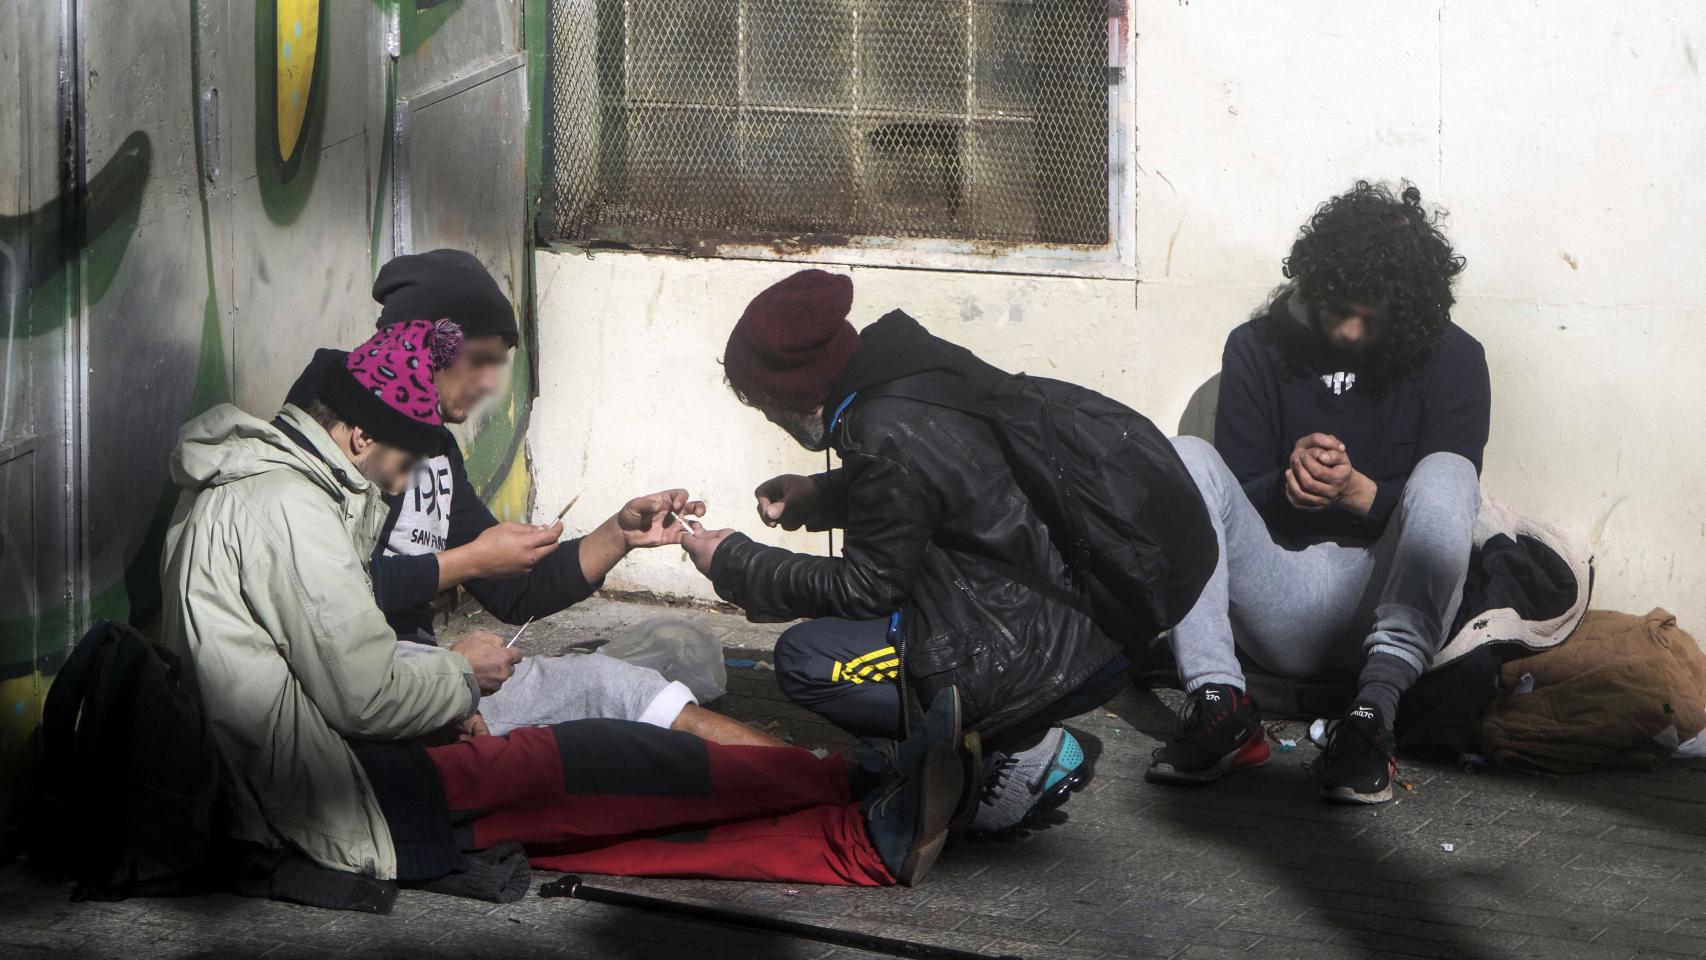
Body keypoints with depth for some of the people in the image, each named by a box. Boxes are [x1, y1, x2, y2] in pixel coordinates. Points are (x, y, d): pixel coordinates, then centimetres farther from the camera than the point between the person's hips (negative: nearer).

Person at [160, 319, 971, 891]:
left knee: (606, 818, -2)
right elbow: (367, 699, -20)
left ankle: (867, 844, -10)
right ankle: (865, 791, -1)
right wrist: (459, 676, 1)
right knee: (596, 764, -10)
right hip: (337, 809, -10)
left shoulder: (248, 485, 19)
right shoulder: (288, 507, -16)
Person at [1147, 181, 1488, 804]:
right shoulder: (1258, 349, 6)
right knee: (1183, 457, -19)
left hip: (1388, 600, -1)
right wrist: (1288, 483, -18)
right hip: (1280, 605, 2)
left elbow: (1442, 508, -3)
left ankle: (1371, 719, -40)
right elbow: (1238, 491, 5)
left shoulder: (1453, 360, 2)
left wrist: (1356, 491, -22)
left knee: (1446, 473, -28)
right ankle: (1219, 706, -33)